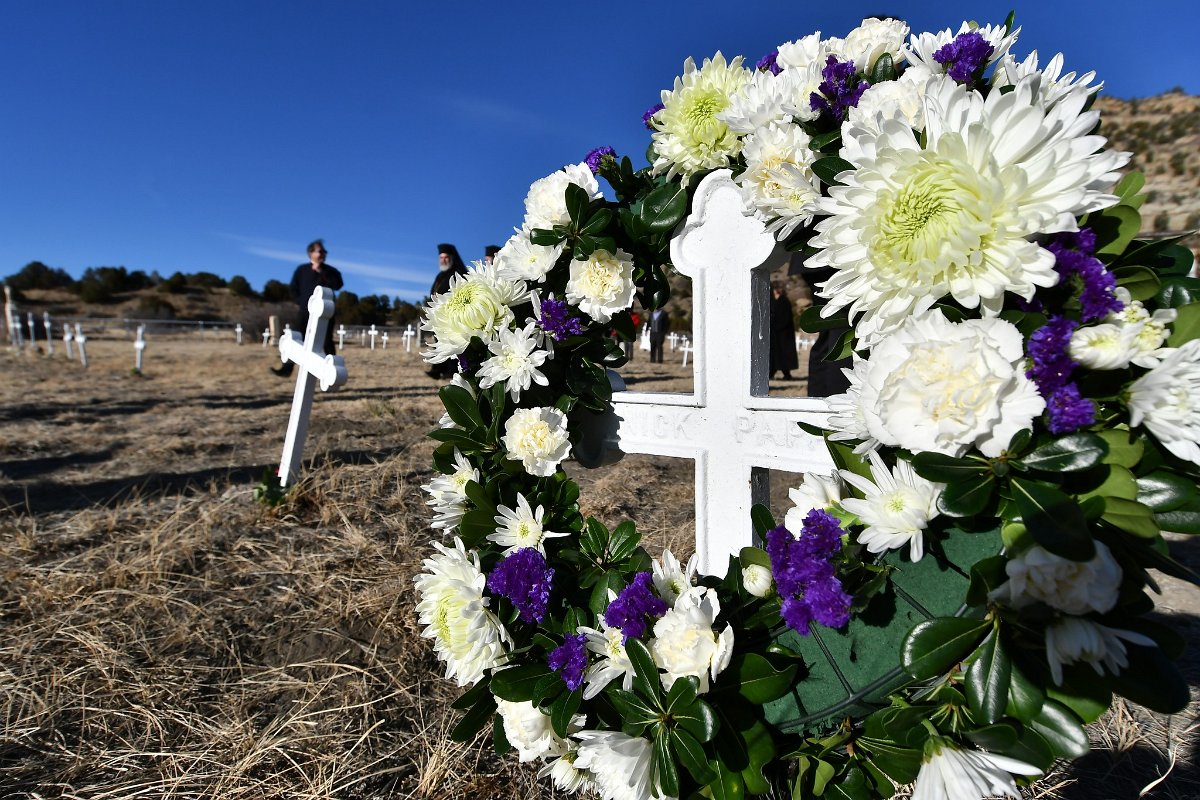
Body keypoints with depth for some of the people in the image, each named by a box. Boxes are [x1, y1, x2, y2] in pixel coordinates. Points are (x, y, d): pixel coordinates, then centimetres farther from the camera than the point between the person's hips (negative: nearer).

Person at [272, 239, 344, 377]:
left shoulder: (331, 271, 6)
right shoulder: (302, 270, 8)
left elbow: (337, 285, -13)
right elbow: (293, 288, 14)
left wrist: (322, 272, -13)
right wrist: (298, 302, 2)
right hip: (306, 312, 1)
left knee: (327, 342, 2)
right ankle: (287, 369, -1)